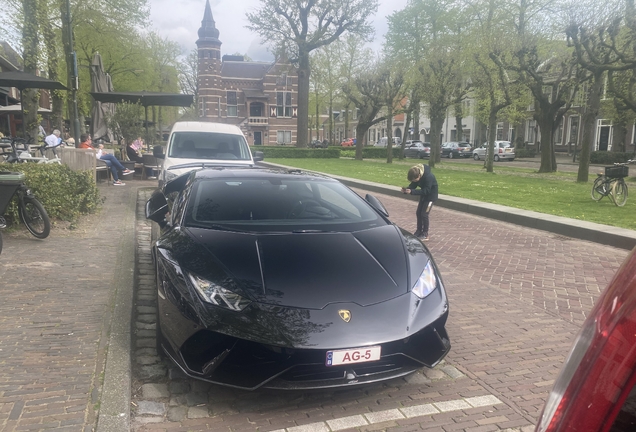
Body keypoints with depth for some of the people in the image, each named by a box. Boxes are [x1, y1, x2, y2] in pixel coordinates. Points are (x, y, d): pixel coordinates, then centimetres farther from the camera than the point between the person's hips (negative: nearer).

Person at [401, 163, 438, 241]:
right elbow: (413, 185, -5)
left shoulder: (428, 177, -35)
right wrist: (406, 189, -26)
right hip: (423, 195, 7)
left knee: (424, 214, -9)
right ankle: (419, 231, 21)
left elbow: (426, 191, -35)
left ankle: (425, 234, 3)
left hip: (431, 195, -7)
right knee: (418, 213, 8)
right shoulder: (416, 175, -14)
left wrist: (412, 191, -42)